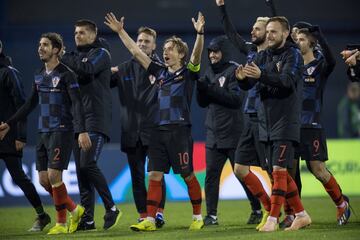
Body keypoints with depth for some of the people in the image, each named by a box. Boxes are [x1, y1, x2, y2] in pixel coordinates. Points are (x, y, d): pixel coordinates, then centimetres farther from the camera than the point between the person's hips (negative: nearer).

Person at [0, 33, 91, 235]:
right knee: (44, 180, 3)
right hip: (44, 132, 7)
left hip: (62, 131, -7)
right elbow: (30, 104, 23)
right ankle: (74, 210, 20)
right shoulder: (40, 76, 13)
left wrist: (82, 131, -26)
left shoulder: (66, 74, -8)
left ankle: (61, 223, 1)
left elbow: (77, 104, -15)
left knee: (54, 176, -12)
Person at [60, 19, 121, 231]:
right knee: (81, 169, 3)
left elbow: (87, 68, -21)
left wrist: (64, 58, -9)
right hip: (78, 120, 8)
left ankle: (111, 208, -6)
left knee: (88, 164, -18)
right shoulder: (78, 55, 20)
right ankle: (87, 219, 6)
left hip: (96, 120, -8)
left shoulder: (100, 53, -2)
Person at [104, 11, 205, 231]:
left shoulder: (188, 72, 0)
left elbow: (197, 56, -20)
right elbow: (136, 52, 18)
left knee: (188, 176, 1)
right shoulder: (161, 72, 14)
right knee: (154, 175, -1)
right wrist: (120, 32, 18)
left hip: (180, 130, -5)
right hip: (160, 130, 5)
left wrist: (200, 33, -36)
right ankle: (149, 221, -2)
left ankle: (198, 217, 15)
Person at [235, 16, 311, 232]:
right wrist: (242, 78, -19)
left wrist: (261, 75, -36)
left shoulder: (293, 55, -6)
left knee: (279, 171, -11)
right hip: (266, 123, 7)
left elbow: (287, 80, -23)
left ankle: (273, 219, -11)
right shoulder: (264, 57, 13)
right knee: (281, 174, 10)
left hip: (285, 123, -7)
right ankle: (301, 215, 19)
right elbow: (249, 84, 5)